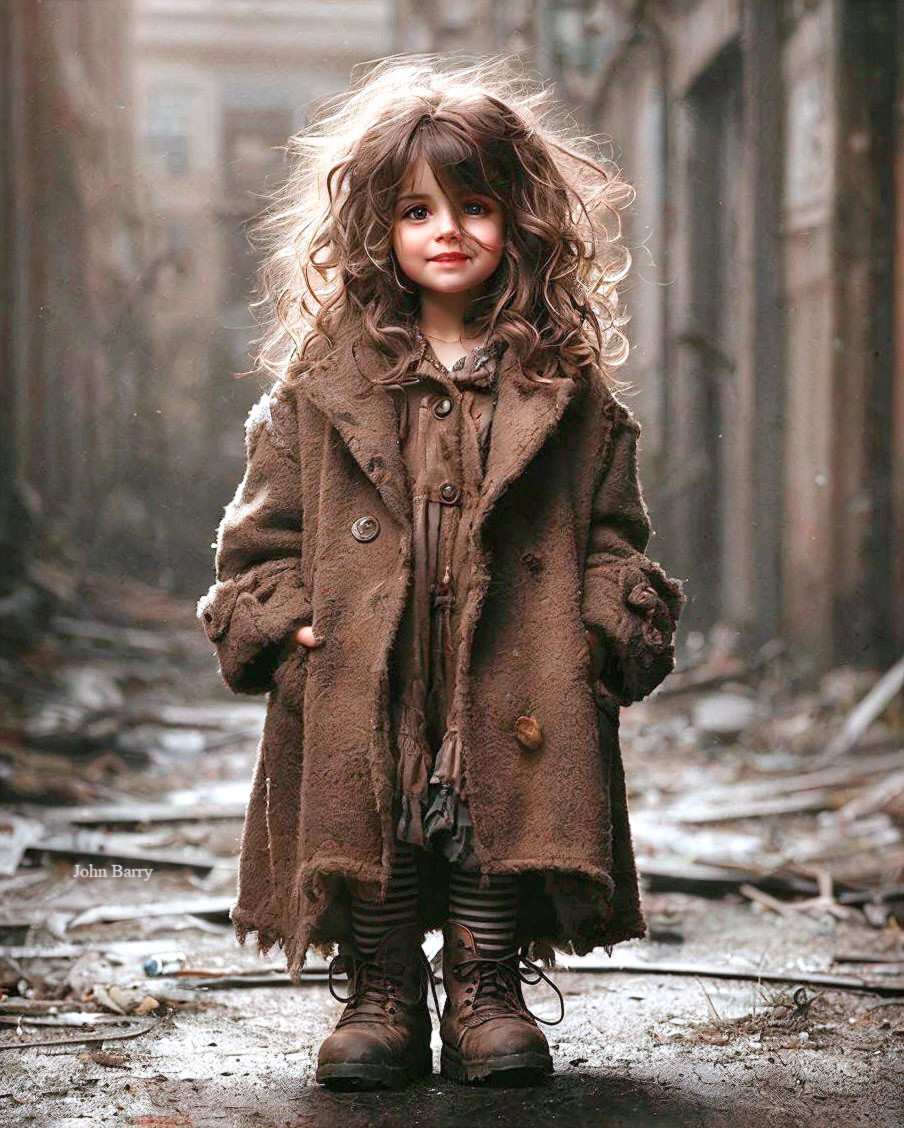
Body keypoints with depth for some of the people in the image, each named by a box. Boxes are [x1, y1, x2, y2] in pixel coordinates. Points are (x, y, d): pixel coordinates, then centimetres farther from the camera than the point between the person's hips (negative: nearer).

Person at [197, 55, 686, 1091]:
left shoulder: (567, 384, 8)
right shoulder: (322, 383, 7)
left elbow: (611, 527, 11)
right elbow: (265, 522, 11)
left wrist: (611, 620, -3)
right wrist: (270, 614, -2)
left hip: (515, 683, 0)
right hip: (359, 684, 0)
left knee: (504, 814, -2)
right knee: (362, 818, -1)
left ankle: (485, 995, 14)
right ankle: (379, 998, 14)